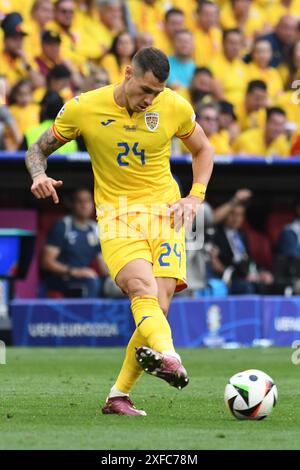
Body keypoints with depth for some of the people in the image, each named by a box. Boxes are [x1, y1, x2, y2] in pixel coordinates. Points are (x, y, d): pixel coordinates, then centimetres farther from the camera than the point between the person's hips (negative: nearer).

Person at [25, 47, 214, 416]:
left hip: (164, 211, 2)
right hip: (116, 215, -2)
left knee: (158, 307, -12)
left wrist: (195, 198, 4)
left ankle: (119, 396, 0)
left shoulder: (175, 108, -1)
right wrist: (39, 175, -16)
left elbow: (202, 150, 18)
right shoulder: (83, 109, -5)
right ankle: (168, 357, -57)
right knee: (143, 289, -29)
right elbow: (38, 150, 7)